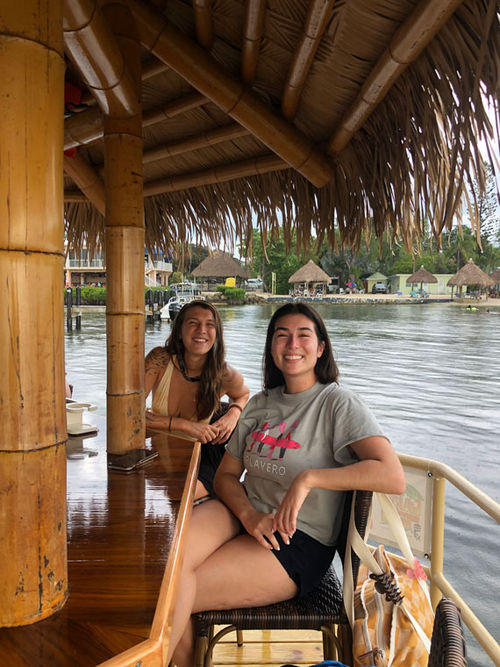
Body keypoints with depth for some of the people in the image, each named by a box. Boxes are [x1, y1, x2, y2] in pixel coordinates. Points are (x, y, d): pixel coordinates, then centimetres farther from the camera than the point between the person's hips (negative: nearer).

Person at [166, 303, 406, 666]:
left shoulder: (338, 403, -7)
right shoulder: (260, 404, 13)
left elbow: (394, 477, -20)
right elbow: (226, 475, 11)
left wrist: (308, 478, -27)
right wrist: (250, 516, -10)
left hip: (299, 540, -5)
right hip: (244, 515, 5)